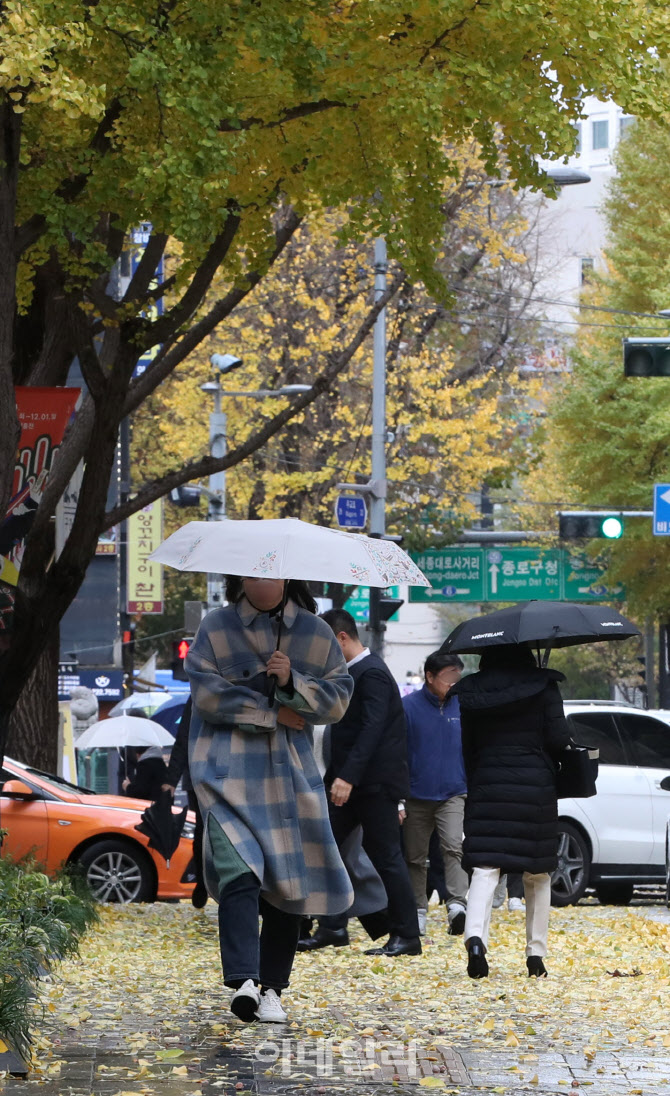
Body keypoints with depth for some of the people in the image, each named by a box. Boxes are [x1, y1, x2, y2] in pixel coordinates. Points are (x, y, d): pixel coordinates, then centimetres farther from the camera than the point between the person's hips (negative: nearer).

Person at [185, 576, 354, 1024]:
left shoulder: (316, 634, 10)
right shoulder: (216, 629, 4)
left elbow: (339, 698, 6)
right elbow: (208, 692, -6)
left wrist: (292, 682, -11)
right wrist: (272, 714, -7)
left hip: (292, 773, 3)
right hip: (231, 770, -3)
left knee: (291, 881, 1)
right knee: (239, 871, -21)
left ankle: (272, 987, 11)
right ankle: (244, 980, -29)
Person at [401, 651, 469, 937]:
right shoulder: (409, 706, -4)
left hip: (454, 794, 0)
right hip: (417, 796, 0)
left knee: (454, 847, -20)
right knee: (415, 857, 9)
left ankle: (457, 905, -27)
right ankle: (418, 912, 20)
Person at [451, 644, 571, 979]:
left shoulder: (471, 692, 3)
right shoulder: (543, 686, -3)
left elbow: (468, 746, 6)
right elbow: (558, 739, -6)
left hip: (487, 787, 1)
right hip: (536, 786, -1)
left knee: (484, 867, -6)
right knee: (538, 875, 11)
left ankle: (475, 936, -30)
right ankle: (536, 953, 13)